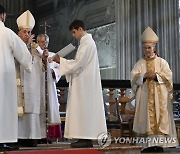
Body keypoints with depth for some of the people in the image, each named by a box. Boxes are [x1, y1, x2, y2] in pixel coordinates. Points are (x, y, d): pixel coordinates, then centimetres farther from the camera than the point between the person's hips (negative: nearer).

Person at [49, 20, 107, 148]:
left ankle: (86, 139, -6)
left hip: (85, 82, -10)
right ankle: (86, 137, 11)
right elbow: (80, 63, 18)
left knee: (84, 108, -8)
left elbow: (78, 63, -18)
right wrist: (63, 61, 9)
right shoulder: (87, 42, 18)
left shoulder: (87, 43, -13)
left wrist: (61, 60, -8)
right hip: (85, 81, 10)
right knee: (85, 108, 9)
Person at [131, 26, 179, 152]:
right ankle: (149, 145, -2)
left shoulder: (162, 62, 9)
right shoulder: (140, 63, 13)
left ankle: (159, 143, -11)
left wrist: (156, 76, -15)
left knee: (159, 119, -8)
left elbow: (168, 76, -1)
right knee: (147, 119, -4)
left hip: (159, 97, -1)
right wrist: (144, 75, -16)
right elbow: (134, 77, 1)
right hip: (145, 97, 1)